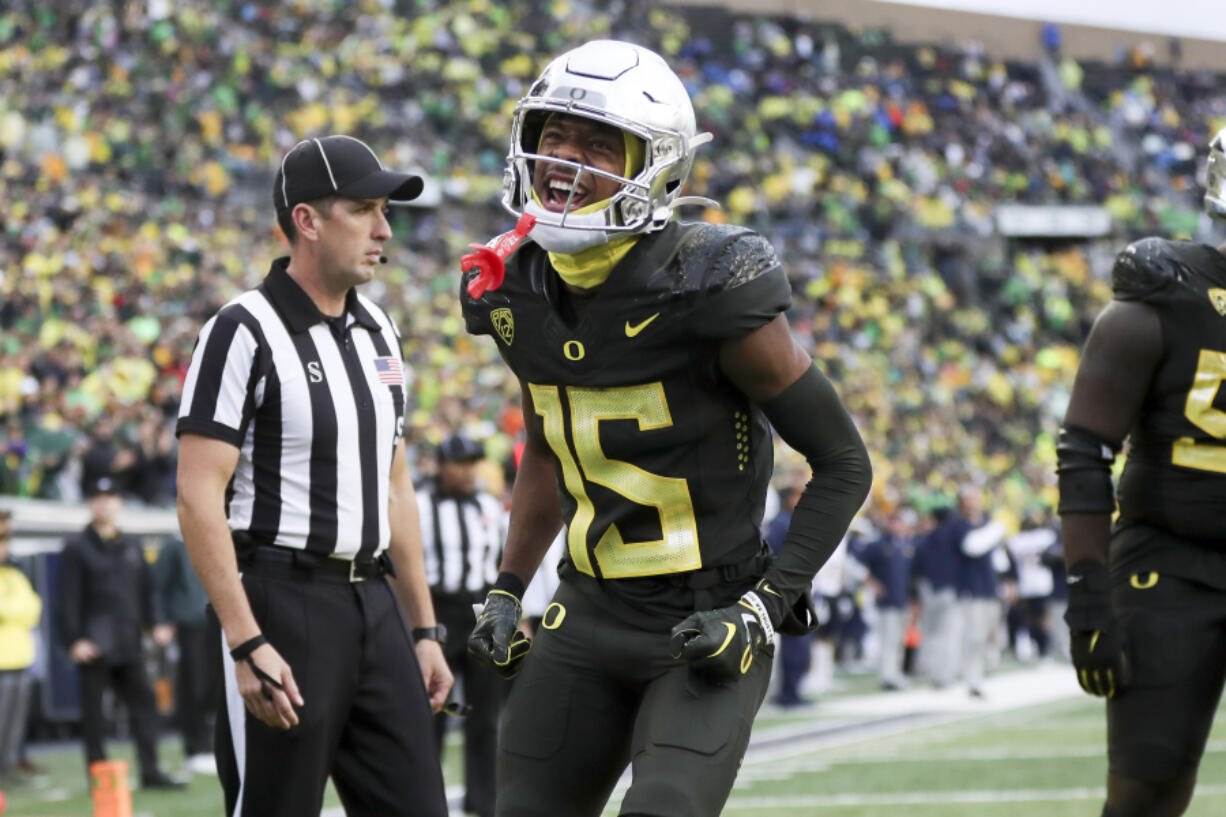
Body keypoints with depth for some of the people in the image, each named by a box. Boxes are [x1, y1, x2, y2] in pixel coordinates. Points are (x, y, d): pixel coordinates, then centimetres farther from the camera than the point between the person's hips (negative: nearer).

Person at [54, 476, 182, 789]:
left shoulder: (131, 546, 15)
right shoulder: (76, 548, -2)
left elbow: (145, 589, 18)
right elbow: (66, 599, -7)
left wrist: (154, 623, 4)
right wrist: (74, 640, -14)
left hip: (128, 644, 5)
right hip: (93, 646, -5)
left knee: (144, 702, 0)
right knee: (93, 711, 0)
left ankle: (150, 771, 2)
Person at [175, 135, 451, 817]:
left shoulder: (378, 332, 14)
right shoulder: (245, 333, -11)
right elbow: (200, 499, -16)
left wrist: (425, 630, 17)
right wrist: (246, 645, -22)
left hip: (373, 601, 7)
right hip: (283, 601, -7)